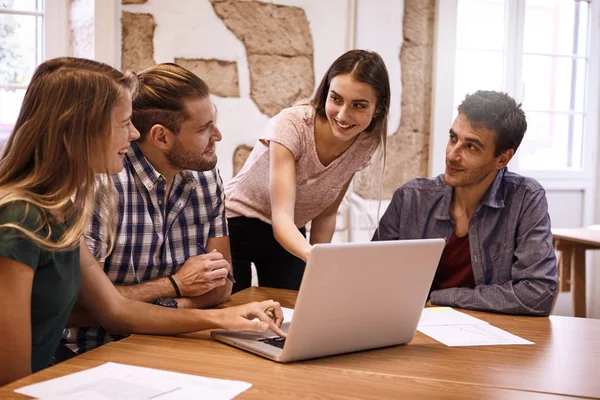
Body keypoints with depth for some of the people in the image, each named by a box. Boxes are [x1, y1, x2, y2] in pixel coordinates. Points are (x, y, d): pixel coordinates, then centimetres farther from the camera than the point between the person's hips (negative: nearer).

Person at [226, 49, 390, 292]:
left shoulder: (366, 144, -12)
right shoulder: (291, 125, -28)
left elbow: (326, 214, 1)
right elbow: (281, 218, -36)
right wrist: (315, 258, -55)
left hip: (288, 237, 4)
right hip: (235, 226, -4)